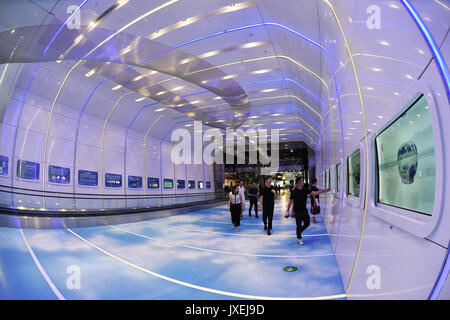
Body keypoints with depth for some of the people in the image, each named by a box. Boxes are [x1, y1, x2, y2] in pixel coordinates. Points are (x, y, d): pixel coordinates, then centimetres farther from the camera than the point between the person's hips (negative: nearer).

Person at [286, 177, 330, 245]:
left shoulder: (305, 189, 2)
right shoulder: (294, 191, -13)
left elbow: (314, 193, 10)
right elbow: (290, 202, -10)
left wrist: (323, 191, 2)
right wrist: (287, 211, -12)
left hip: (304, 210, 6)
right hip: (297, 211, -6)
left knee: (307, 223, 10)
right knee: (299, 225, 1)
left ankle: (299, 232, 34)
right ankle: (299, 239, 20)